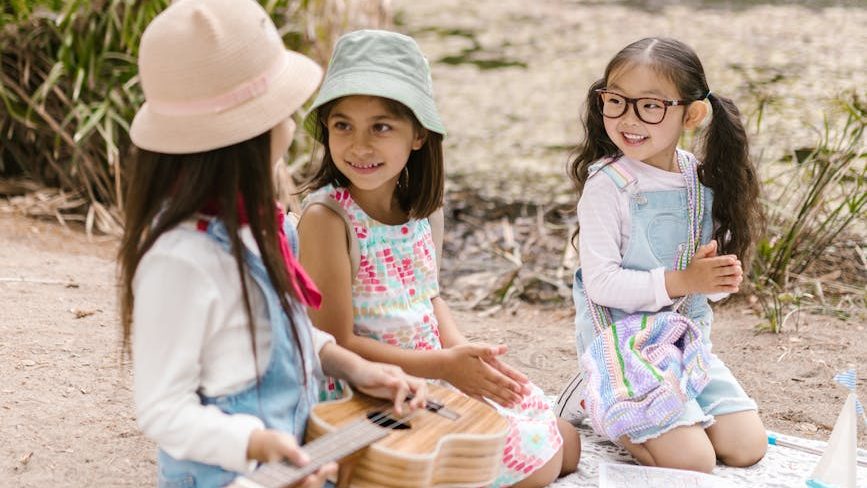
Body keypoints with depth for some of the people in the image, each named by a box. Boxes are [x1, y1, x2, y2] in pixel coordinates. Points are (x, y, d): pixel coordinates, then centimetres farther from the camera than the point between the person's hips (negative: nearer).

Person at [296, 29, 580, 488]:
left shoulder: (423, 206, -1)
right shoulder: (326, 217, -22)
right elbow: (337, 343, -21)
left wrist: (465, 351, -6)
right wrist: (445, 364, -22)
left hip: (441, 372, 7)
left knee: (566, 443, 11)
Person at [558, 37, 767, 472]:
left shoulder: (704, 182, 3)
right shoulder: (607, 184, -15)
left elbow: (714, 270, 12)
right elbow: (600, 283, -19)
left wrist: (721, 276, -12)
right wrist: (681, 281, -23)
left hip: (689, 338, 6)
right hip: (624, 344, -6)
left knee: (746, 448, 3)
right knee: (692, 461, -15)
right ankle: (596, 402, 8)